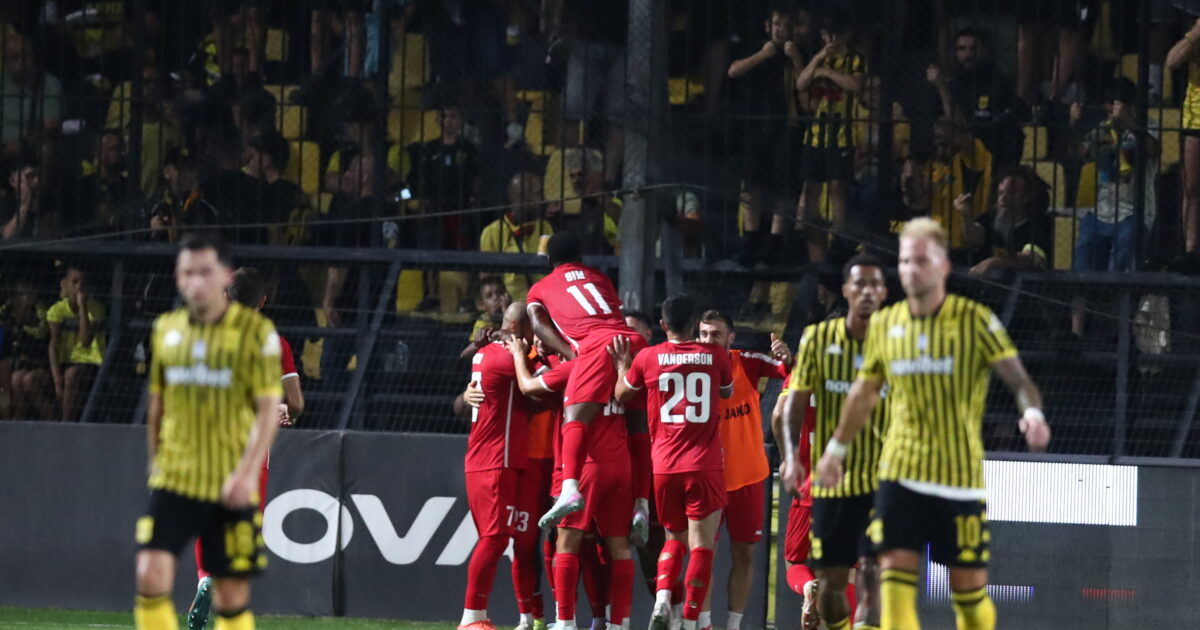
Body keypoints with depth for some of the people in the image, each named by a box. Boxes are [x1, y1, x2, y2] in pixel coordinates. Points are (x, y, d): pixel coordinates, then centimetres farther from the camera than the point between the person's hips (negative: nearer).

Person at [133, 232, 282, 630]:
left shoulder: (255, 331, -5)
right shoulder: (166, 329, 7)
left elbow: (269, 409, -9)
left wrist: (248, 471, -20)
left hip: (230, 488, -3)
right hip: (173, 479, 3)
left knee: (232, 594, 1)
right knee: (151, 575, -13)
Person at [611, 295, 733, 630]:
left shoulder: (647, 359, 1)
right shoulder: (716, 356, 0)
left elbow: (621, 394, 19)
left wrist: (623, 364, 35)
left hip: (664, 467, 2)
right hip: (705, 466, -2)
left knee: (674, 539, 19)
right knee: (701, 547, 0)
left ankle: (661, 600, -5)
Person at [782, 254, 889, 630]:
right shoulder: (819, 338, 1)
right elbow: (798, 398, 1)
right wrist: (791, 453, -12)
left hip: (882, 481, -2)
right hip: (832, 481, 2)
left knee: (873, 574, -16)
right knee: (830, 582, 6)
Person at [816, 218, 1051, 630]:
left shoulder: (975, 321, -6)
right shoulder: (884, 325, 7)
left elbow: (1016, 377, -13)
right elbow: (864, 392, 22)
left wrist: (1032, 411, -35)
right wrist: (837, 447, 30)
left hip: (960, 476, -3)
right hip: (900, 472, 3)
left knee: (970, 588, 1)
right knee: (894, 581, -10)